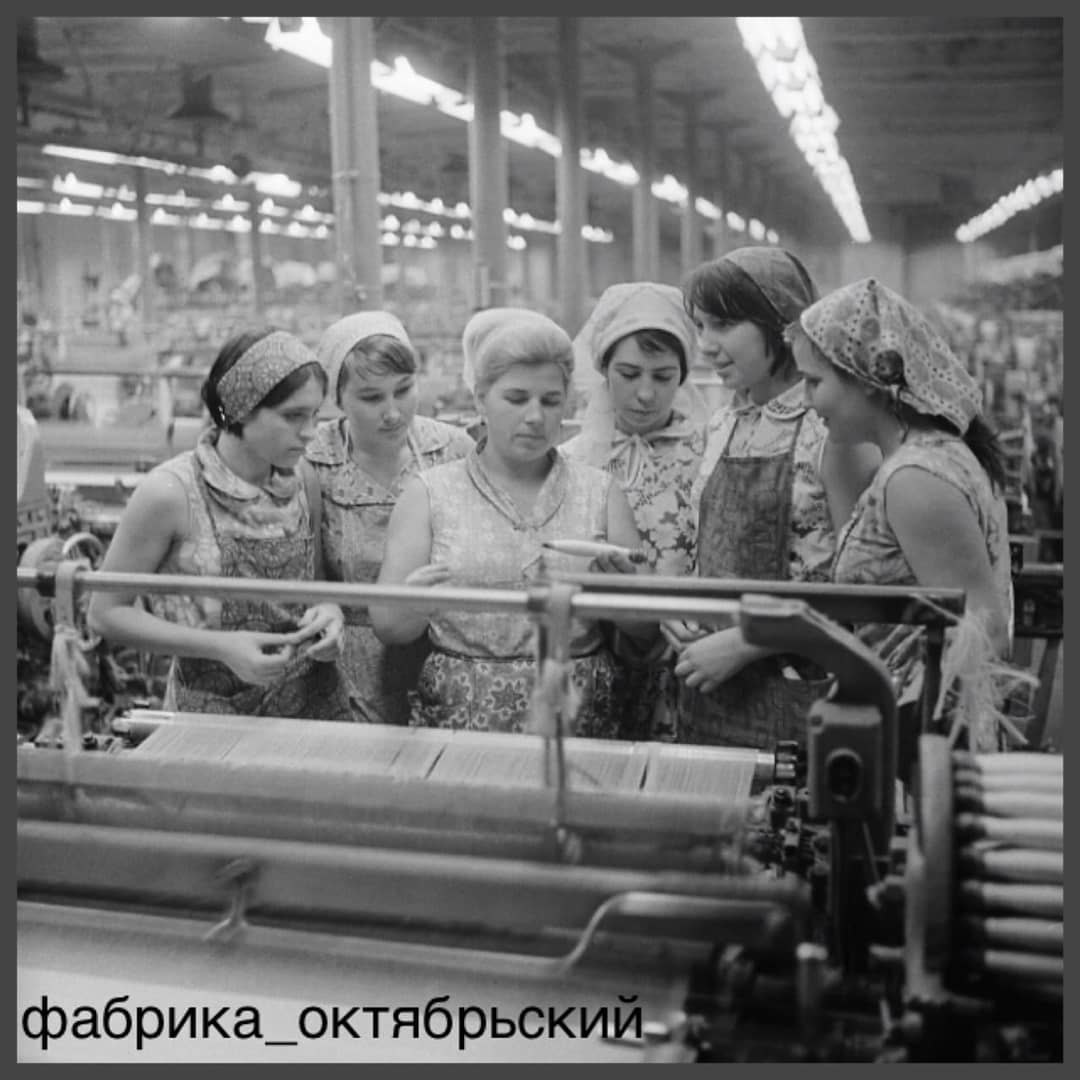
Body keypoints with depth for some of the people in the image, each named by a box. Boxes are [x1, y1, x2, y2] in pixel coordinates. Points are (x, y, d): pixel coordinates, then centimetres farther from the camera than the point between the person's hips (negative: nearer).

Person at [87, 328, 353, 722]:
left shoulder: (303, 485, -2)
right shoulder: (170, 493, -16)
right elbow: (107, 613, -9)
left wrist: (329, 611, -10)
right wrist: (221, 647, -20)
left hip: (316, 704, 4)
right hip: (213, 715, -4)